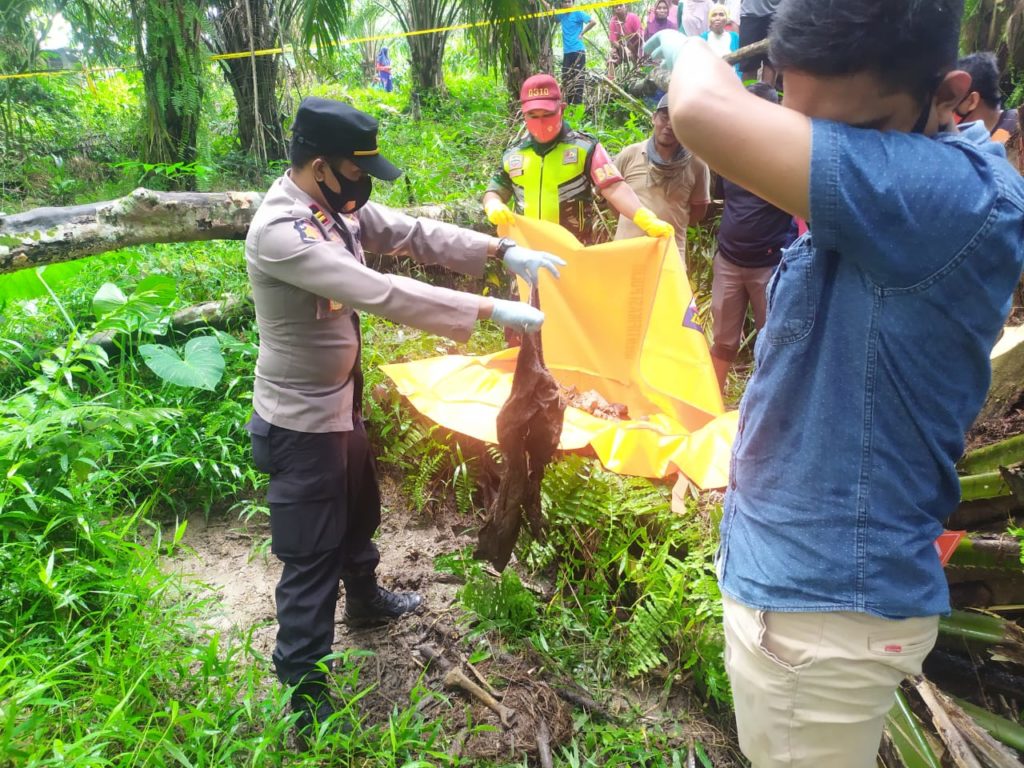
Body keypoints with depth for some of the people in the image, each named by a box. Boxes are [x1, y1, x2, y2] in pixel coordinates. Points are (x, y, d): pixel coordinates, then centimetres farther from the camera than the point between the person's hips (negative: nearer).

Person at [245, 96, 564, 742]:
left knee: (360, 512, 29)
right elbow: (382, 293, -36)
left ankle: (365, 600, 56)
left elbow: (415, 233, 0)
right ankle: (307, 697, 19)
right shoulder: (280, 231, -29)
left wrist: (504, 251, -13)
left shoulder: (337, 206, -1)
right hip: (301, 421, -9)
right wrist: (491, 310, -34)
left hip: (341, 402, 9)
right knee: (311, 556, 2)